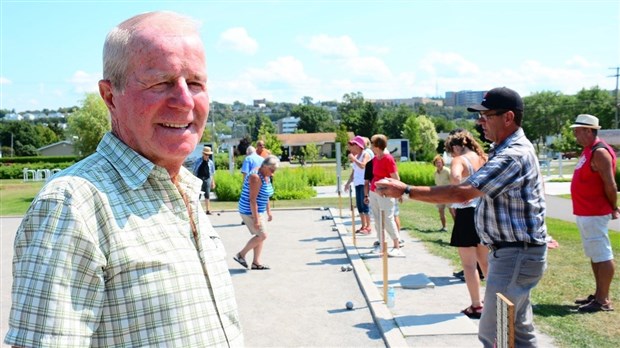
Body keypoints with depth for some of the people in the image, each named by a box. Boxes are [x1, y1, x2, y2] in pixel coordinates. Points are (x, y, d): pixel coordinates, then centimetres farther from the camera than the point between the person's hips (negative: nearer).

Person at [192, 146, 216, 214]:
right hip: (199, 179, -1)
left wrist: (213, 182, 10)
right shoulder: (198, 161, 4)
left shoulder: (211, 163, 9)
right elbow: (194, 171, 7)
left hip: (207, 179, 1)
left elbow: (212, 173, 13)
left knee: (207, 196, 2)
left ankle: (208, 210, 5)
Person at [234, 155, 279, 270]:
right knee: (262, 236, -8)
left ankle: (256, 262, 16)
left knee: (260, 236, 10)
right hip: (250, 211, -10)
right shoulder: (256, 177, -23)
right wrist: (256, 219, -26)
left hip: (260, 210, 10)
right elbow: (252, 200, -25)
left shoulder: (266, 176, 7)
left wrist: (269, 212, 19)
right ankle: (241, 255, 6)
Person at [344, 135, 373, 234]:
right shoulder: (355, 156, 18)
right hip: (357, 183, 8)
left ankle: (368, 227, -6)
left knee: (364, 204, -10)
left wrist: (353, 159, -17)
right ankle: (363, 226, 13)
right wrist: (348, 183, 16)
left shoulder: (365, 154, -4)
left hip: (364, 183, -8)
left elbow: (363, 165, -23)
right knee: (359, 205, 7)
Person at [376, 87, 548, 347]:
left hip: (516, 255, -11)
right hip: (513, 253, 11)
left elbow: (461, 193, -30)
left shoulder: (513, 156, -23)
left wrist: (406, 191, -27)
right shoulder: (509, 149, 13)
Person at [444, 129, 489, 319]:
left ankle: (476, 306, 8)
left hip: (467, 213, -7)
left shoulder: (459, 160, -12)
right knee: (485, 261, 21)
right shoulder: (483, 159, 8)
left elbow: (455, 176, -33)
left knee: (469, 264, 3)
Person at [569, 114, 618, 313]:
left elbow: (610, 185, -19)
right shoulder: (588, 151, 15)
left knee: (602, 256, -4)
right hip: (584, 213, 10)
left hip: (594, 214, -10)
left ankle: (603, 300, 0)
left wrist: (613, 208, -8)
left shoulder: (600, 152, -17)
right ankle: (598, 295, 25)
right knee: (594, 255, 16)